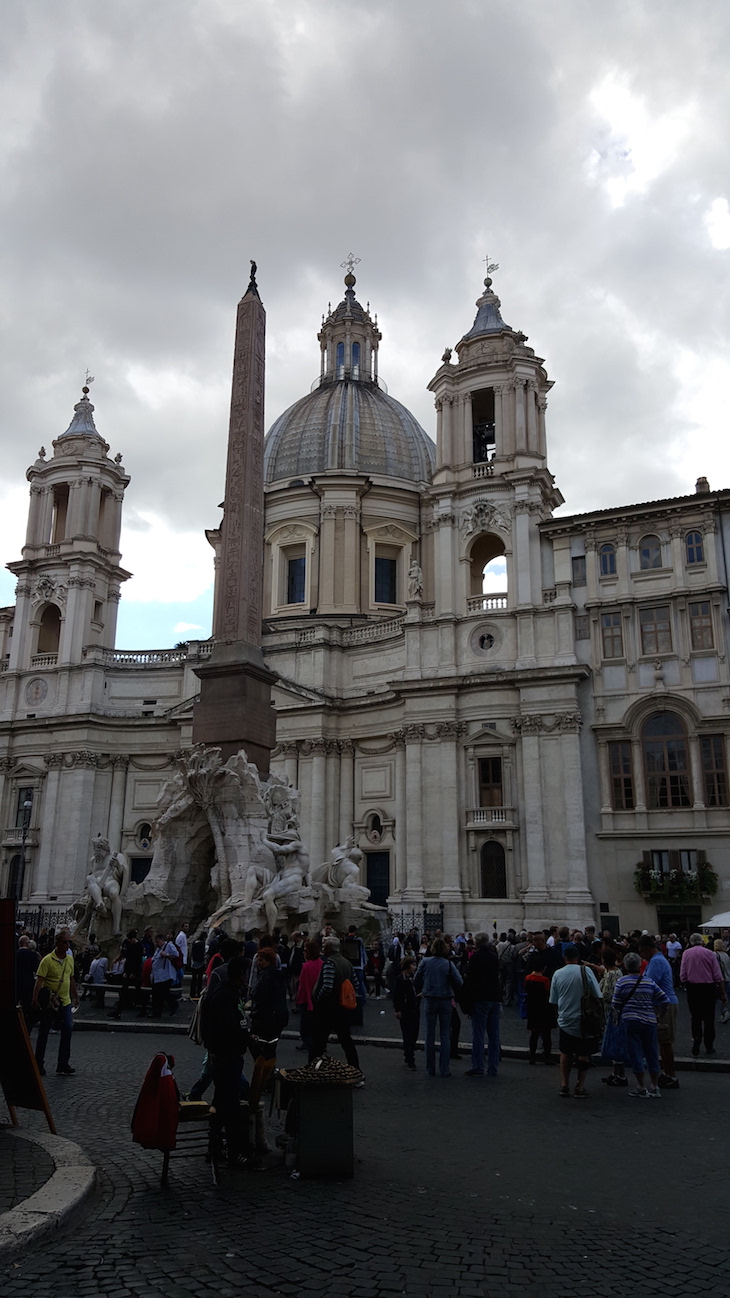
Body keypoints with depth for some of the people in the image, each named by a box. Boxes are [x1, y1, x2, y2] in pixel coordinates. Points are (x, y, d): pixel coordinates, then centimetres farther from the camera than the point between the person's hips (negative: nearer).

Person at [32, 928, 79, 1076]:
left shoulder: (70, 959, 7)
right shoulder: (47, 960, -13)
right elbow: (39, 980, -16)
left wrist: (75, 997, 21)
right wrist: (35, 999, -23)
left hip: (65, 1001, 5)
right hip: (50, 1002, -5)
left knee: (68, 1029, -3)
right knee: (44, 1032, 5)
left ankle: (63, 1064, 4)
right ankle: (38, 1064, 18)